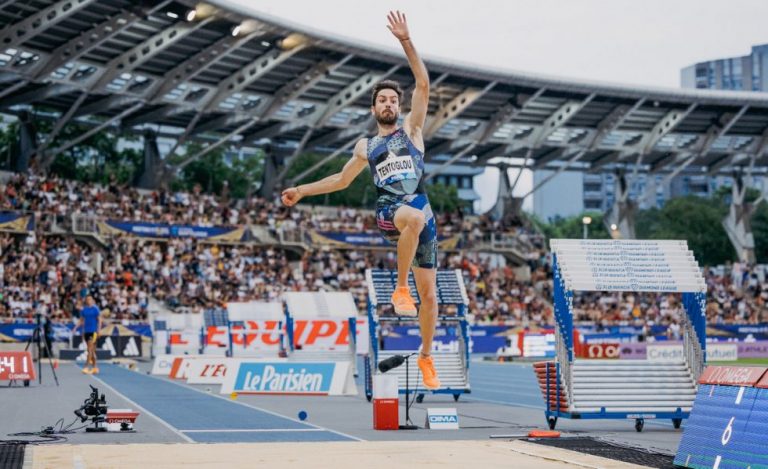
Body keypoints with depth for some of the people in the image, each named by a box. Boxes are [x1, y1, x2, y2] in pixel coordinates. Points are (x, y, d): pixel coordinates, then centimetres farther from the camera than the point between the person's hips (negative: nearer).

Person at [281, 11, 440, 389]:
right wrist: (302, 191, 29)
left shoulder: (412, 128, 14)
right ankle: (400, 288, -30)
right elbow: (342, 179, 33)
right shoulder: (365, 147, 19)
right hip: (389, 212, -1)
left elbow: (423, 84, 3)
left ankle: (426, 355, 20)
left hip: (421, 213, 1)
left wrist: (405, 41, -5)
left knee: (429, 292, 1)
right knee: (414, 216, -41)